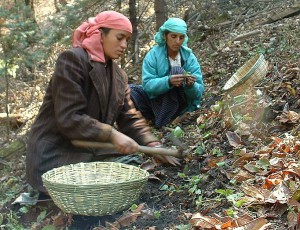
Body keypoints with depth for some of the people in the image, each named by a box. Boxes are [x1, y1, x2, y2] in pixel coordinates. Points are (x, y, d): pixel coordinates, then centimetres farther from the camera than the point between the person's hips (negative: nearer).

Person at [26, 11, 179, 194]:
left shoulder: (119, 76, 10)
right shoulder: (73, 59, -15)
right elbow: (69, 118, -23)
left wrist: (154, 145, -8)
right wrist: (112, 134, -29)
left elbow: (130, 118, 8)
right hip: (55, 155, -8)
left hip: (91, 152, 9)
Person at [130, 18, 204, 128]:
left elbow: (199, 91, -11)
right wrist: (168, 82, -38)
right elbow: (147, 85, -19)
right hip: (155, 101, 0)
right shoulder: (153, 54, -9)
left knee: (177, 71, -25)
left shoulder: (189, 57, -7)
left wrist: (191, 85, -35)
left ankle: (161, 125, -24)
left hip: (181, 105, 0)